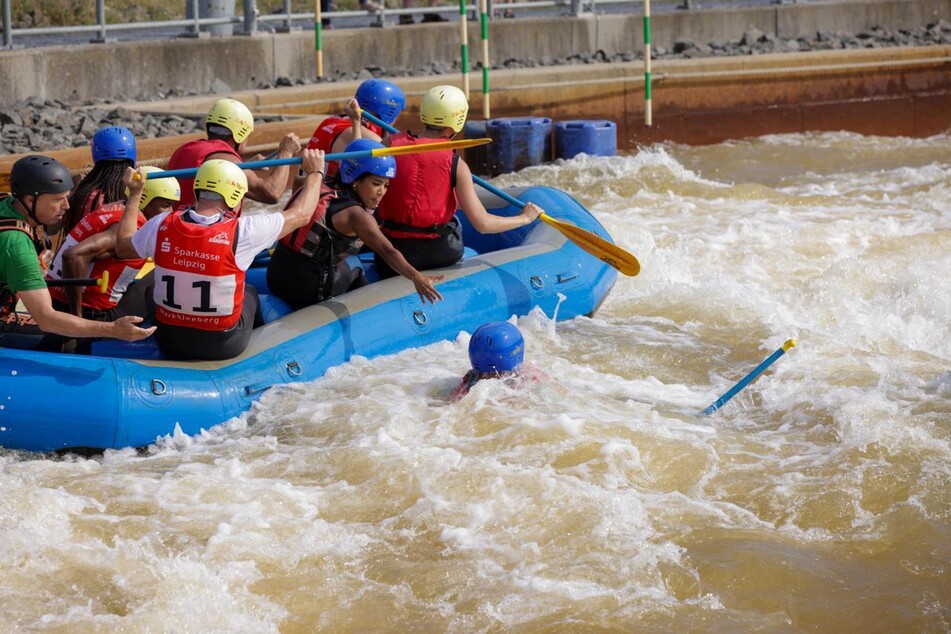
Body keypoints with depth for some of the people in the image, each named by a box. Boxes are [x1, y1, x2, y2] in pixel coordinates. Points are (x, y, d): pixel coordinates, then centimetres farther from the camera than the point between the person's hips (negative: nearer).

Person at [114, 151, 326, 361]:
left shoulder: (162, 225, -11)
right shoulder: (241, 231, -20)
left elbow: (122, 248, 10)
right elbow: (301, 214, -4)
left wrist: (134, 195, 21)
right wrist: (315, 172, 13)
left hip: (168, 344, 2)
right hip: (223, 349, -2)